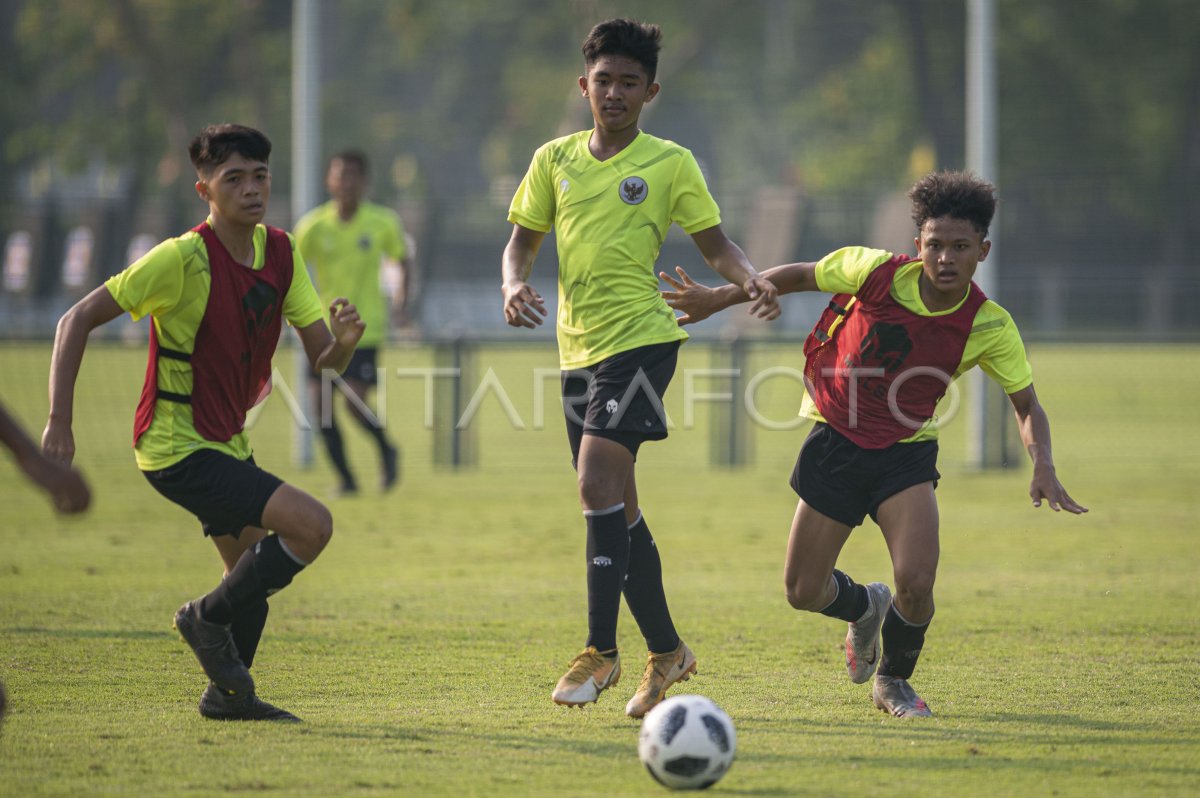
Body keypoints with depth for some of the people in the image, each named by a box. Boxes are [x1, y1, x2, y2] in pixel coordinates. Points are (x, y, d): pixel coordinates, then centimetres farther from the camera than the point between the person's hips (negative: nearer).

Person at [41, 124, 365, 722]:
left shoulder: (280, 253, 0)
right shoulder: (183, 258, -21)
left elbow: (322, 358, 1)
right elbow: (77, 320, -19)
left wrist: (344, 340, -24)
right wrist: (60, 423, -24)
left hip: (226, 442, 8)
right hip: (177, 447, -8)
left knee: (254, 568, 18)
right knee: (312, 525, -18)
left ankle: (227, 693, 33)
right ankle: (209, 617, -1)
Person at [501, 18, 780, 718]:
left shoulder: (670, 163, 0)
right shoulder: (556, 160, 10)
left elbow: (715, 244, 4)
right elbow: (523, 240, 15)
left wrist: (751, 279, -17)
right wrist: (515, 285, -7)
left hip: (641, 338, -5)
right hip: (578, 346, 5)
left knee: (599, 480, -20)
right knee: (616, 506, 9)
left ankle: (601, 651, -16)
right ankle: (666, 651, 22)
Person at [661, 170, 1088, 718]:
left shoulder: (990, 328, -15)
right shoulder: (877, 272, -18)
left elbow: (1027, 407, -5)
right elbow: (798, 277, -1)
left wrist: (1043, 468, -23)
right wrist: (717, 299, 2)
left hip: (906, 455, 0)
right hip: (835, 441, 0)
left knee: (915, 582, -21)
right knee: (804, 592, 1)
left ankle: (893, 681, 12)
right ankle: (865, 607, 40)